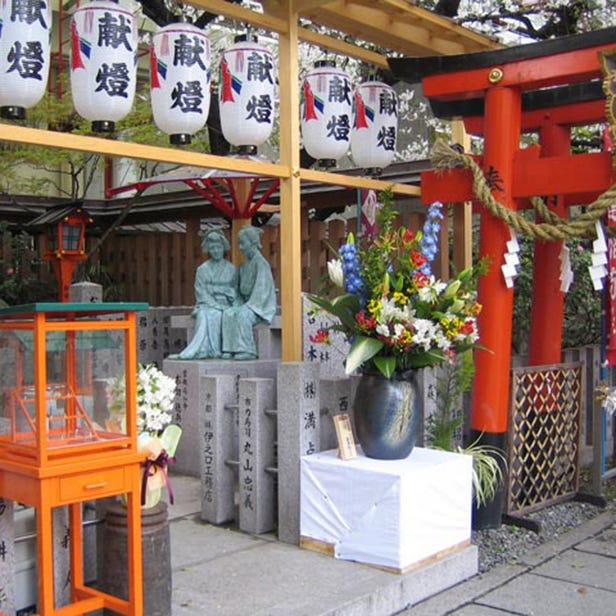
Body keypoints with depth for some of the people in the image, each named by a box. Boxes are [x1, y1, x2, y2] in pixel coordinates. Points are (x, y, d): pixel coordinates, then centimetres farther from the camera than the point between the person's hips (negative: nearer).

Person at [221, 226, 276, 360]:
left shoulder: (260, 263, -10)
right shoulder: (244, 266, 14)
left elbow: (261, 288, -16)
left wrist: (248, 305, -19)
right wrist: (237, 304, 1)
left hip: (261, 305, -7)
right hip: (246, 303, 7)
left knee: (242, 314, -34)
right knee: (228, 314, -20)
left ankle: (247, 351, -28)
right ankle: (231, 349, -22)